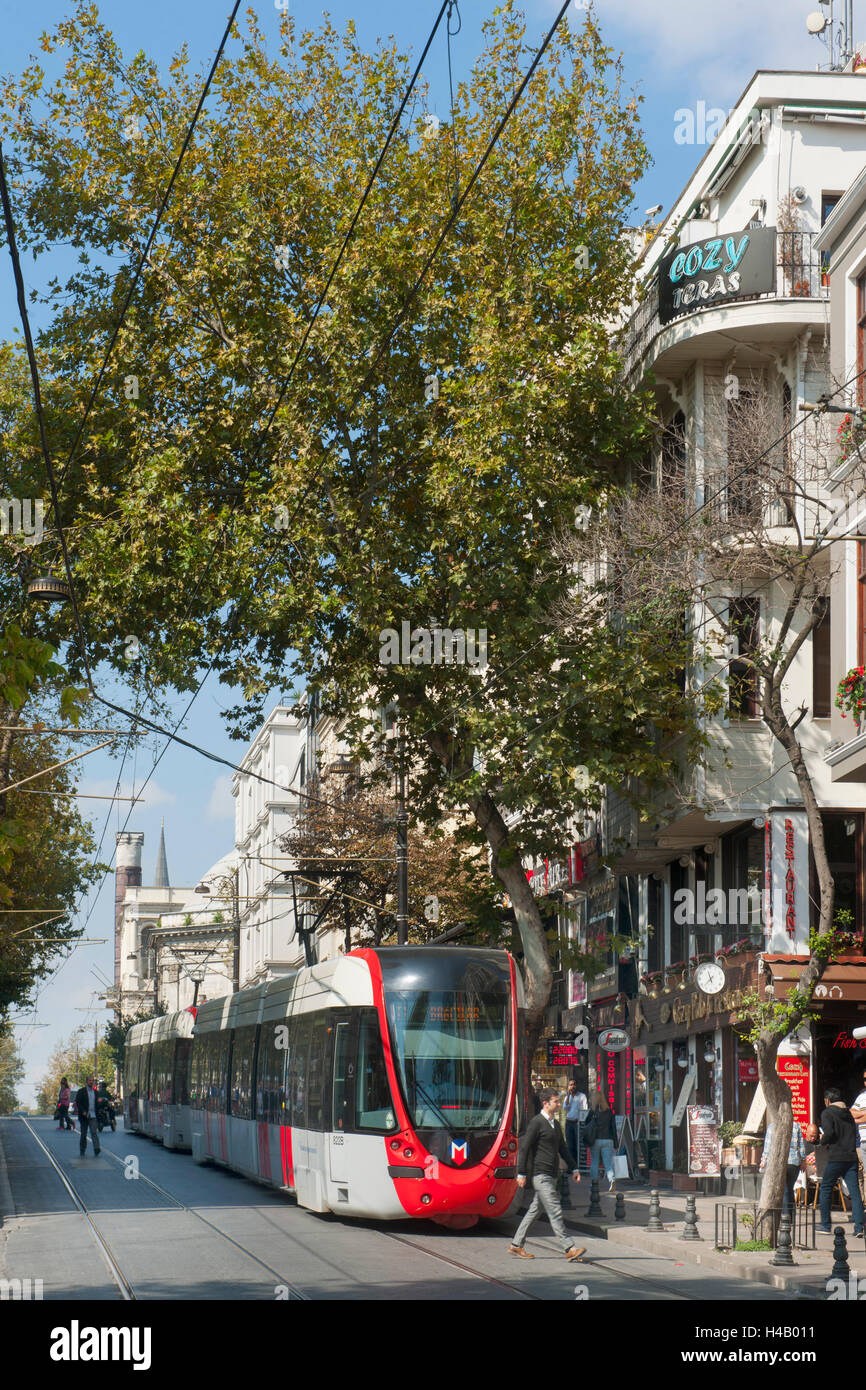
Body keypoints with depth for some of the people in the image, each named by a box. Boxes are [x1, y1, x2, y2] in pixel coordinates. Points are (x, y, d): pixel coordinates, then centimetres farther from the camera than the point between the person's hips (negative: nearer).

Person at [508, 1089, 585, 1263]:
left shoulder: (554, 1124, 17)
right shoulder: (536, 1122, -10)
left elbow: (562, 1148, 24)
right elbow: (524, 1147, -12)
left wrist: (573, 1169, 17)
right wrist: (522, 1173, -14)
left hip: (551, 1175, 9)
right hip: (541, 1174, -9)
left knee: (534, 1209, 11)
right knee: (555, 1211, -10)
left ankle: (516, 1245, 18)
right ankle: (569, 1248, -11)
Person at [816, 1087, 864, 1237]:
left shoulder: (827, 1113, -2)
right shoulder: (848, 1113, 17)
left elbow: (829, 1132, -17)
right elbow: (855, 1134, 16)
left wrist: (823, 1142, 4)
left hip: (836, 1158, -5)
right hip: (852, 1157, 5)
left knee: (825, 1189, 8)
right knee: (855, 1192, 2)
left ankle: (825, 1226, 10)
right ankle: (859, 1227, -7)